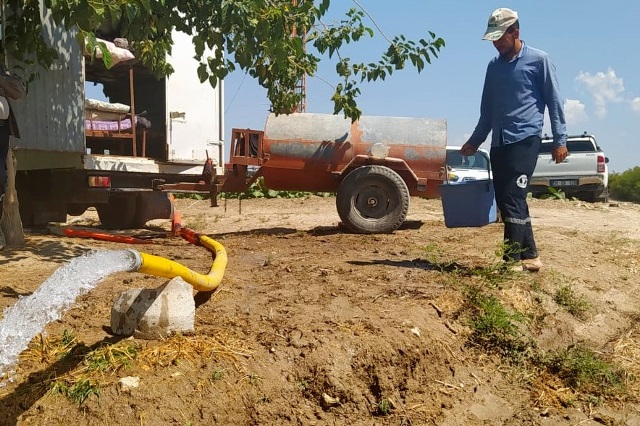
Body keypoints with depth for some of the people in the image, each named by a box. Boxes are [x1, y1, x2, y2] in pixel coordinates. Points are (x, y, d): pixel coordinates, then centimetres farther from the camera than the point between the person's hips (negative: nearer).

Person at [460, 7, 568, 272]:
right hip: (499, 143, 6)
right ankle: (529, 256, 16)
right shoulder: (494, 66, 16)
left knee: (513, 200, -13)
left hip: (525, 140, -6)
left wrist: (560, 140, -6)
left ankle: (513, 260, -9)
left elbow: (554, 102, 0)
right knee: (506, 201, 6)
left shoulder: (538, 60, 0)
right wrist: (474, 141, 19)